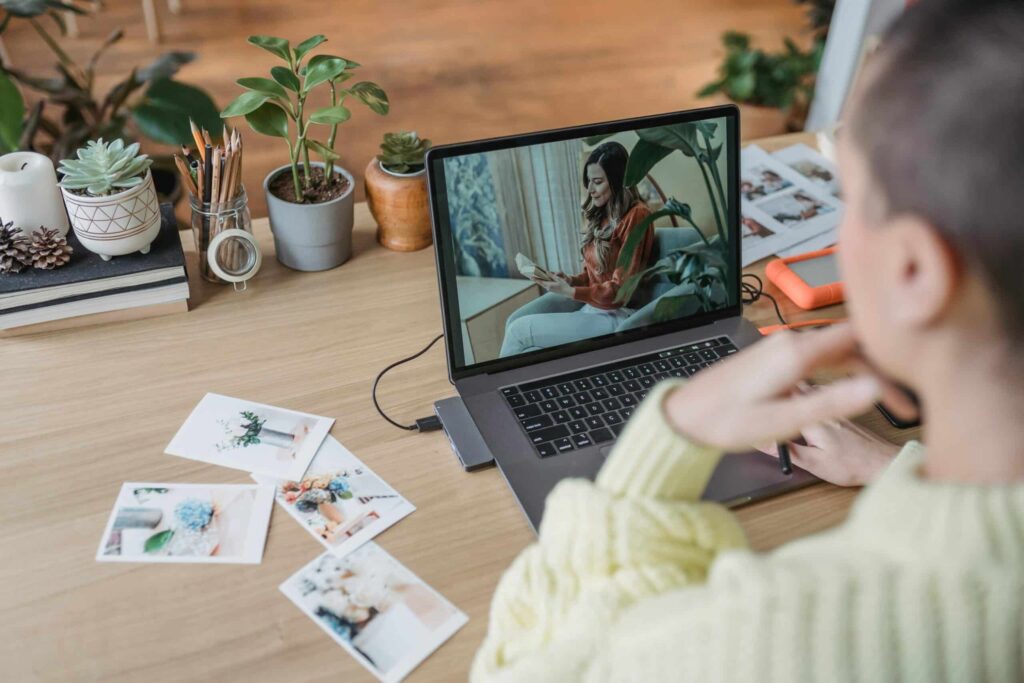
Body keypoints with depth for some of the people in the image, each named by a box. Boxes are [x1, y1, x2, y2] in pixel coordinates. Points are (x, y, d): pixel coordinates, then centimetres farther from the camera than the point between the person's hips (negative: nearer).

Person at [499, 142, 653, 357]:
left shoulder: (636, 216, -12)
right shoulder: (601, 215, 15)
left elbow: (621, 290, -15)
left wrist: (570, 292, -22)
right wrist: (570, 280, -3)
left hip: (615, 317, -8)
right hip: (590, 307, 8)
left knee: (518, 330, -15)